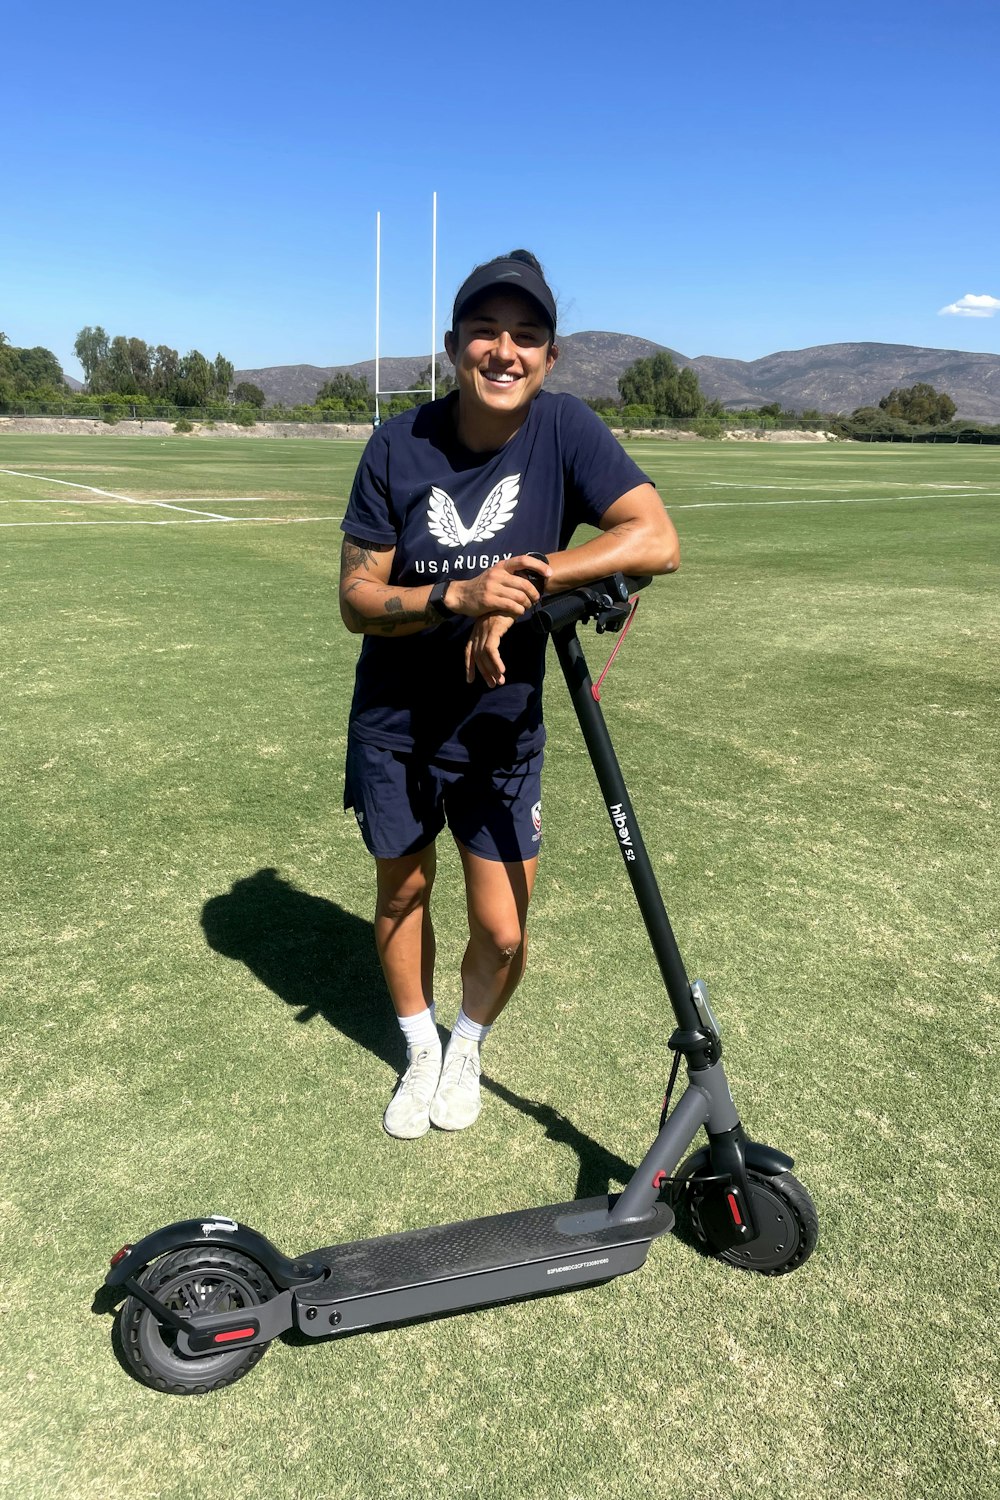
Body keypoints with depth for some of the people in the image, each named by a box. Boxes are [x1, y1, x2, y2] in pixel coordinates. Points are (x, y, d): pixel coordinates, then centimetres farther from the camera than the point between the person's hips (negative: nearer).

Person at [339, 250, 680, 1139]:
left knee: (503, 932, 2)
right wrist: (458, 597, -29)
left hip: (502, 728, -1)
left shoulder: (565, 429, -13)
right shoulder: (399, 446, -12)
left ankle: (469, 1047, 37)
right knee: (402, 892, 17)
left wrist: (526, 585, -31)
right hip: (394, 724, 1)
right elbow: (357, 599, -12)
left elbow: (657, 540, -24)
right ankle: (421, 1053, 45)